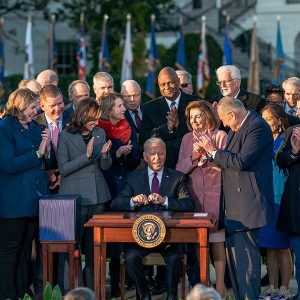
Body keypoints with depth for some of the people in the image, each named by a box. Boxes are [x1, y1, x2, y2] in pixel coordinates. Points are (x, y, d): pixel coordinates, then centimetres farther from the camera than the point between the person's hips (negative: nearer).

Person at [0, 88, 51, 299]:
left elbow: (47, 163, 15)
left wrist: (47, 147, -5)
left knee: (26, 249, 12)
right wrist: (37, 153, -15)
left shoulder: (36, 127, 13)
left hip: (35, 200, 7)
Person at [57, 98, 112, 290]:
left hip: (97, 196, 4)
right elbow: (63, 169, -9)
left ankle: (93, 287, 15)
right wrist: (86, 156, -18)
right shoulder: (66, 137, -5)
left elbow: (106, 166, 11)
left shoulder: (100, 133, 8)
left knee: (94, 245, 8)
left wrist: (104, 154, -11)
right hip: (75, 196, -4)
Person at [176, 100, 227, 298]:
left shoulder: (221, 136, -1)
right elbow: (180, 169, 6)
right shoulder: (188, 139, 11)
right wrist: (193, 157, -11)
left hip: (215, 195, -4)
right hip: (194, 196, 4)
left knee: (217, 241, -3)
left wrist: (210, 151, -18)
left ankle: (220, 285, 2)